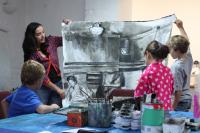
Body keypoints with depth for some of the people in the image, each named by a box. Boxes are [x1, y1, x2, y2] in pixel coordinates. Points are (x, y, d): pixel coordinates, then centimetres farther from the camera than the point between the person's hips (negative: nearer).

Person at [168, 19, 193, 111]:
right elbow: (186, 42, 20)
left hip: (180, 101, -8)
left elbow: (178, 91, -22)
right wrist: (181, 27, 27)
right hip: (188, 99, 8)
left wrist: (173, 107, -18)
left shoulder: (176, 67, -22)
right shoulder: (188, 58, 0)